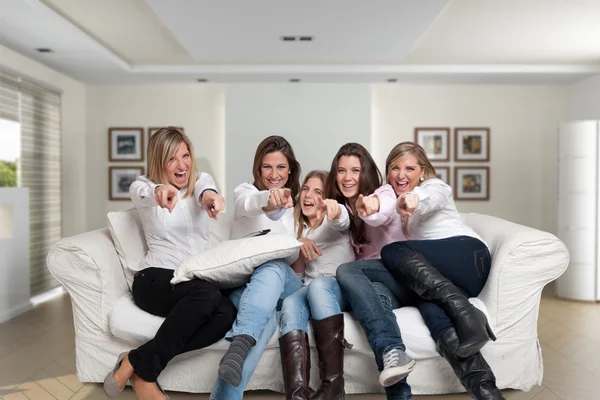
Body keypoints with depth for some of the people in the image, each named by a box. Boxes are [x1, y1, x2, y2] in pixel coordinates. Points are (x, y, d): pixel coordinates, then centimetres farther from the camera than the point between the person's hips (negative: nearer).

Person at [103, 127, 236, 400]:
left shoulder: (201, 180, 10)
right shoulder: (143, 186, 4)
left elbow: (204, 191, -17)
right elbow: (142, 192, -23)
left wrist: (208, 196, -44)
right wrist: (160, 190, -50)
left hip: (198, 282, 3)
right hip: (155, 279, -3)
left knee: (227, 314, -30)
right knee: (207, 294, -35)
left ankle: (140, 364, -18)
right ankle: (140, 367, -19)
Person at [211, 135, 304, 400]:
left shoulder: (294, 205, 23)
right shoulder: (244, 190, 7)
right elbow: (249, 204, -23)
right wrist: (270, 197, -47)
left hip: (283, 279, 2)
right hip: (243, 278, -1)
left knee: (272, 268, -39)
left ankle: (238, 347, -57)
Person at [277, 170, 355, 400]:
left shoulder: (332, 220, 11)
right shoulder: (298, 227, 22)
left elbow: (341, 221, -18)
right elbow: (296, 273, 14)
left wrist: (335, 209, -43)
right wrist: (299, 245, -7)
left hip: (341, 287, -3)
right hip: (309, 289, 3)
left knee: (318, 285, -36)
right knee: (290, 304, -31)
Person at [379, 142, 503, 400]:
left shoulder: (434, 186, 10)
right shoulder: (391, 200, 30)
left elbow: (431, 200, -16)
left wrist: (412, 202, -40)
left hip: (469, 255, -3)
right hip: (434, 280, 4)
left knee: (393, 252, -27)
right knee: (429, 307, -32)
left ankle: (462, 311, -36)